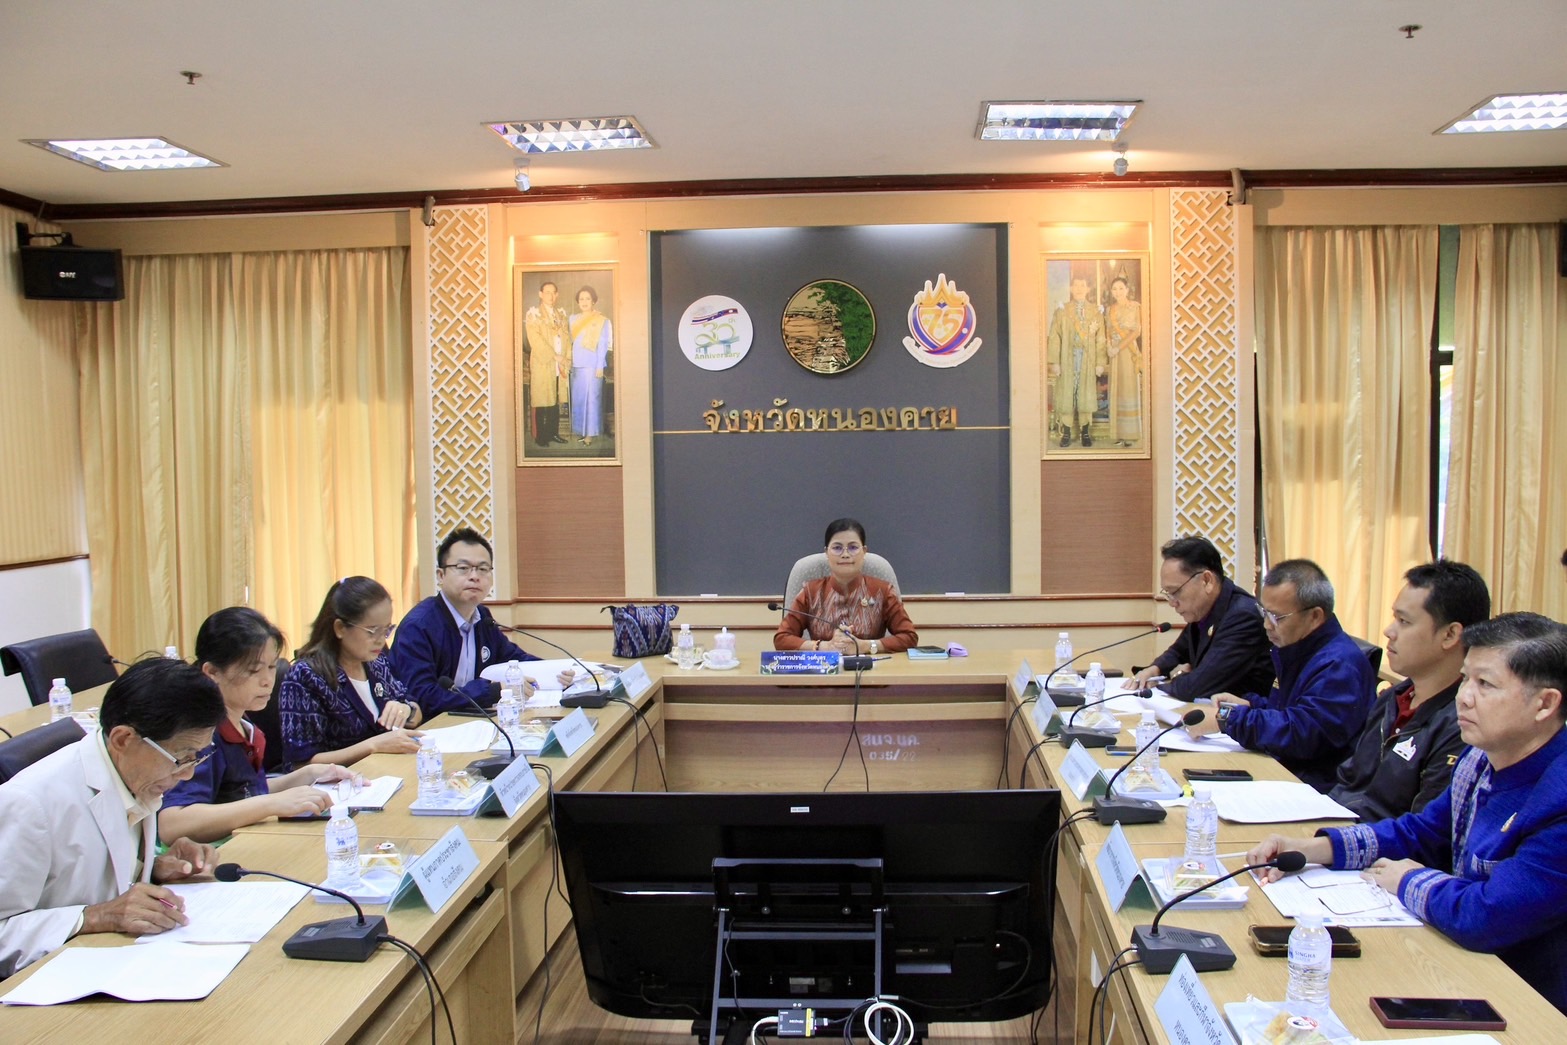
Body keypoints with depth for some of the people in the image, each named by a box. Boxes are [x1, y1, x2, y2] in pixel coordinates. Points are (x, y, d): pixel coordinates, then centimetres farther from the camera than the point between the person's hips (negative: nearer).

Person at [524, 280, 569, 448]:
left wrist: (564, 361, -2)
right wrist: (554, 357, -13)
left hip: (559, 365, 5)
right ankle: (540, 436, 4)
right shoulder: (533, 314, -1)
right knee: (542, 402, -2)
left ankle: (553, 433, 16)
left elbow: (566, 337, 11)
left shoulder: (561, 313, 15)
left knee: (555, 401, 7)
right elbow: (536, 341, -10)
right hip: (542, 364, -5)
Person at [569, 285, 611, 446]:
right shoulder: (573, 319, 13)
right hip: (576, 365, 5)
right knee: (577, 398, 7)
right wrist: (568, 361, 6)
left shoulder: (601, 320, -2)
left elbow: (603, 345, -5)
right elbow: (570, 341, 15)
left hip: (592, 365, -5)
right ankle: (580, 430, 13)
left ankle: (590, 433, -1)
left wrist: (600, 366, -10)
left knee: (591, 398, -4)